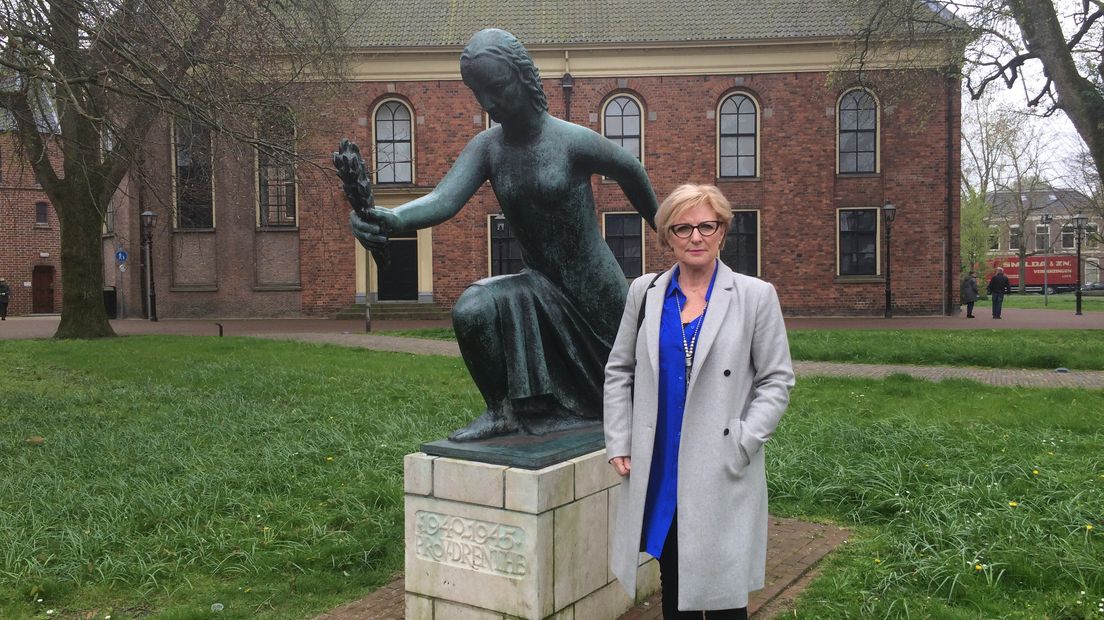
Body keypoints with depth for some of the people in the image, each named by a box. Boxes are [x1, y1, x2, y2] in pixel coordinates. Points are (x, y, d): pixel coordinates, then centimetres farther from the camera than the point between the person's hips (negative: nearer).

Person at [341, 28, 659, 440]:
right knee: (472, 309, -26)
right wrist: (389, 218, -46)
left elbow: (630, 171, 0)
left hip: (596, 293, -2)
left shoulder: (572, 141, -19)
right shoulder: (486, 148, -8)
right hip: (542, 288, 3)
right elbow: (443, 200, -24)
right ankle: (503, 411, -8)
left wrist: (662, 227, 16)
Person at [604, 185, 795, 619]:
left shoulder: (756, 296, -3)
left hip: (721, 474, -2)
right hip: (657, 471, 3)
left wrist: (742, 444, -11)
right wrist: (619, 442, 3)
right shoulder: (645, 292, 4)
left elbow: (776, 380, -1)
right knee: (672, 584, 15)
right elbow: (619, 371, 10)